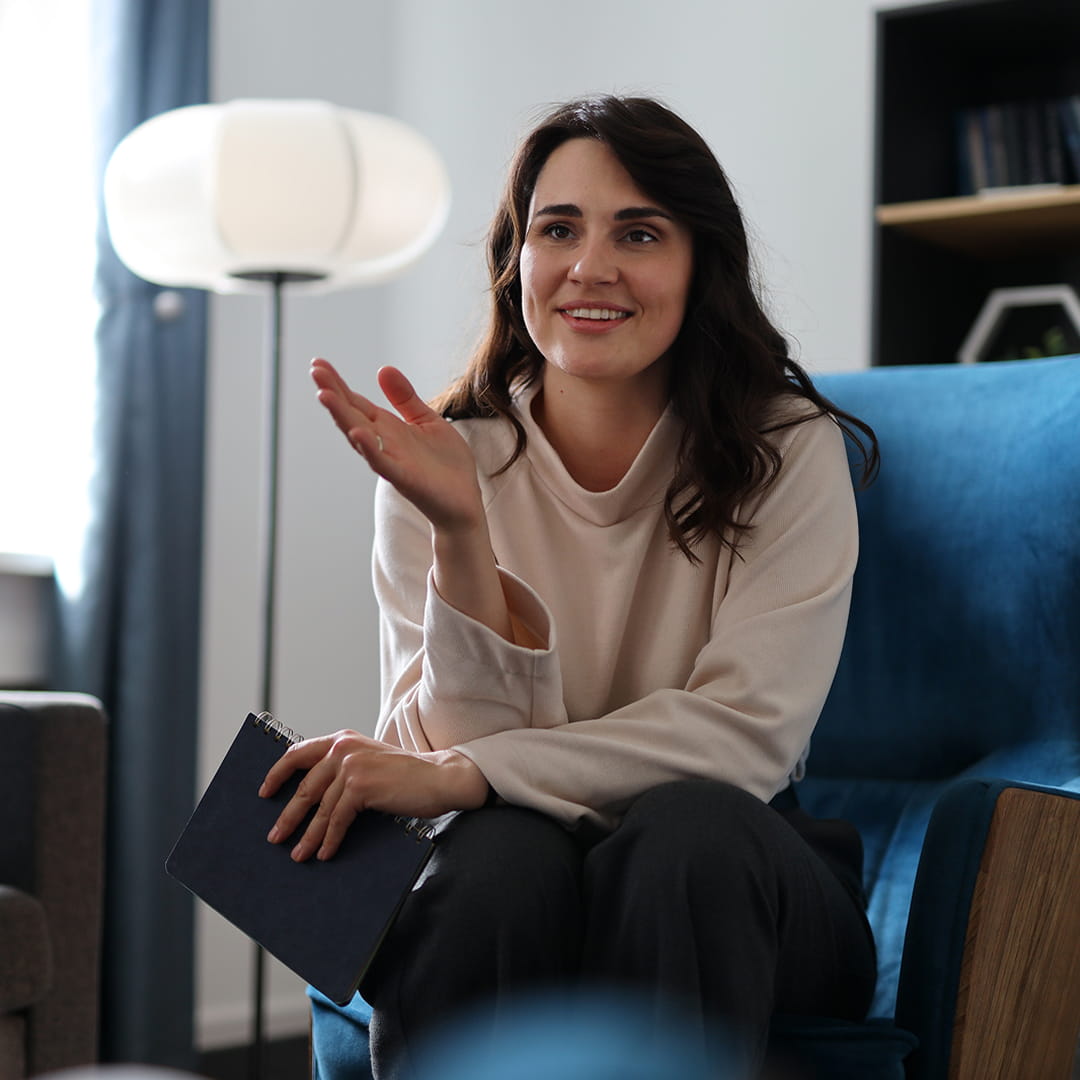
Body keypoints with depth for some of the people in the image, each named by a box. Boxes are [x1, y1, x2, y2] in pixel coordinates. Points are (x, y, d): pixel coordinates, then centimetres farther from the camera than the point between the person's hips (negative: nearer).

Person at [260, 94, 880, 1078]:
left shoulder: (789, 452, -6)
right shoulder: (449, 461, -2)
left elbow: (750, 731, -15)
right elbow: (451, 737, -10)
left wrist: (461, 776, -23)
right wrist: (459, 526, -25)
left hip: (733, 886, 0)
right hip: (512, 884, 1)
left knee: (685, 828, -34)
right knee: (504, 853, -33)